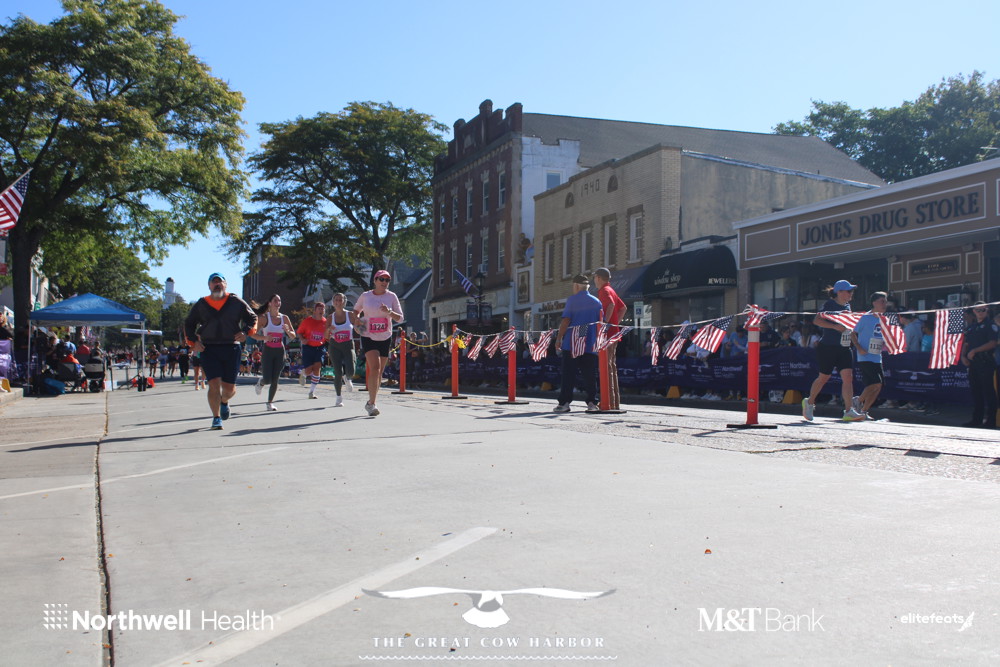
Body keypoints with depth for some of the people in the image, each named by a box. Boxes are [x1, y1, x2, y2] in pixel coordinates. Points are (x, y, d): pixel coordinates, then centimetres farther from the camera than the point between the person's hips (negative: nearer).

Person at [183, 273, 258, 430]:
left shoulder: (236, 302, 6)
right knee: (214, 384, -11)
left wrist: (245, 332, -8)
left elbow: (252, 318, 11)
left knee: (229, 388, 4)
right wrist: (193, 341, 1)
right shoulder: (201, 305, 9)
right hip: (209, 349, 0)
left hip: (231, 348, 0)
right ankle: (216, 418, 2)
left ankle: (224, 401, 40)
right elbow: (188, 324, 17)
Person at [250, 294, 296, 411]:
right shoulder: (264, 318, -5)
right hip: (268, 351, -3)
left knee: (275, 380, 0)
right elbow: (253, 334, -8)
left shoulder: (284, 318, 5)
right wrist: (265, 337, -24)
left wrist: (288, 331, -14)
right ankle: (260, 383, 29)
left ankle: (270, 403, 15)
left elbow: (293, 336, 7)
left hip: (280, 352, 3)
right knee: (267, 380, -8)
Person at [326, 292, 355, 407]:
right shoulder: (330, 317, 3)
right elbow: (326, 337, 5)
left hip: (348, 346, -1)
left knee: (350, 371, -17)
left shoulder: (350, 315, 0)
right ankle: (339, 397, 11)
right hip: (334, 346, 1)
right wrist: (328, 330, -17)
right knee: (338, 373, -8)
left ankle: (347, 379, 23)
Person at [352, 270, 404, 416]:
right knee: (374, 368, -20)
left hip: (385, 338, 2)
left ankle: (370, 402, 25)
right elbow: (355, 311, 17)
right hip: (368, 337, -2)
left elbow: (400, 318, -3)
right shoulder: (365, 296, 0)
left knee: (379, 372, 8)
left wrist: (389, 312, -22)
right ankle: (372, 403, -18)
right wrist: (356, 319, -5)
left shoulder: (391, 297, 0)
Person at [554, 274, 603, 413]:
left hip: (571, 343, -3)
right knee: (589, 374, 6)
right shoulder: (596, 302, 10)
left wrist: (559, 338, -3)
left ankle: (564, 402, -2)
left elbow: (566, 321, -8)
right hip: (590, 345, 3)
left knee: (568, 374, 0)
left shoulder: (572, 300, -2)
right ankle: (592, 402, 2)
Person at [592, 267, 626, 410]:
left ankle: (609, 402, -12)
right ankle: (615, 402, 15)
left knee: (606, 367, -10)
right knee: (612, 366, 12)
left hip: (607, 333, -10)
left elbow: (611, 305, -26)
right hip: (614, 333, 10)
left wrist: (605, 323, -22)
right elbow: (623, 307, 26)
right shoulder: (611, 290, 20)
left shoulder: (604, 290, -9)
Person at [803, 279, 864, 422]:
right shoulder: (830, 304, -9)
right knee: (824, 377, 5)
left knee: (848, 376, -7)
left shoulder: (847, 306, 13)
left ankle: (849, 411, -10)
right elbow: (816, 320, -19)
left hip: (844, 348, 6)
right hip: (827, 347, -6)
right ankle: (809, 402, 27)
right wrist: (835, 326, -25)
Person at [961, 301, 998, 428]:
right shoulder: (971, 327, 18)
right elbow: (966, 344, 20)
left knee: (988, 392, -5)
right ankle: (977, 419, 17)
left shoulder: (991, 325, -3)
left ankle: (990, 420, -2)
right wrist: (963, 356, 2)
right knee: (975, 391, 10)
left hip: (986, 362, -7)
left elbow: (992, 343, -13)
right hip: (973, 363, 7)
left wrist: (975, 351, -17)